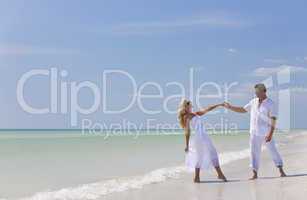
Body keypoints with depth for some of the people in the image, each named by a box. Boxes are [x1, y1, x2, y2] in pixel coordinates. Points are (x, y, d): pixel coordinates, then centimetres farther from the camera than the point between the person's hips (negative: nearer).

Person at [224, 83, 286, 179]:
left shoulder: (270, 104, -11)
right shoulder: (254, 101, 5)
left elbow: (273, 120, -16)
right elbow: (243, 110, 13)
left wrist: (271, 134, -24)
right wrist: (230, 107, 4)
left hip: (266, 132, -4)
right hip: (254, 132, 4)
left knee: (273, 150, 3)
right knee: (254, 152, 3)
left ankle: (281, 171, 16)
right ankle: (255, 174, 9)